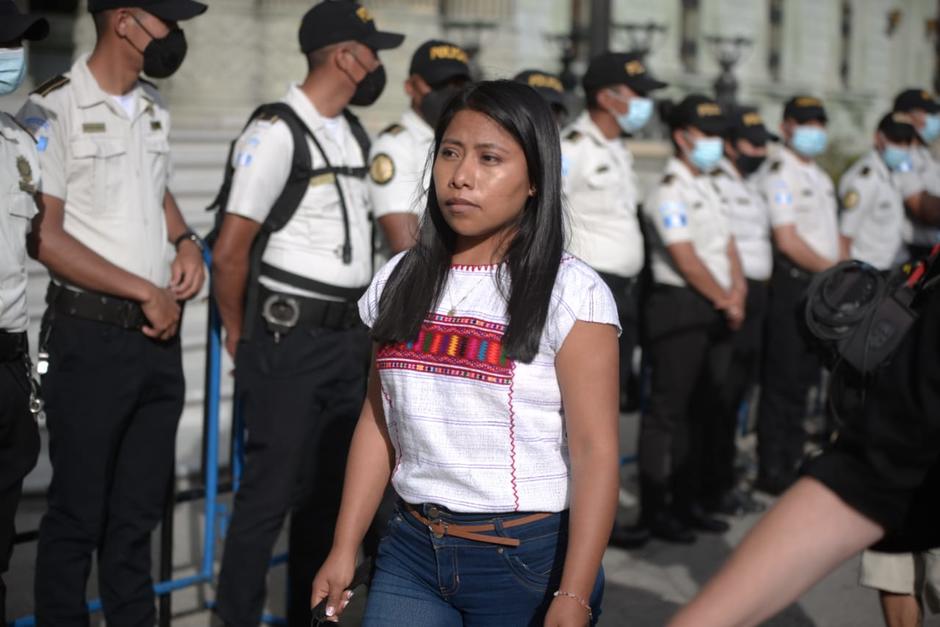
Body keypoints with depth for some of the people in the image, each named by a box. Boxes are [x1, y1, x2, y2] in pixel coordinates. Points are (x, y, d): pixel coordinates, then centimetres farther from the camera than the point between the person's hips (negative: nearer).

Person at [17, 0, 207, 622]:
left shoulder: (155, 108, 12)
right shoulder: (53, 110, -10)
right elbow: (44, 236, -15)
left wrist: (186, 240, 5)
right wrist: (145, 292, -13)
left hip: (160, 335, 7)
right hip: (92, 338, -6)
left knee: (140, 507, 14)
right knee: (79, 510, 4)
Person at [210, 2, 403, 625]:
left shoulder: (353, 132, 13)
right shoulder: (278, 132, -14)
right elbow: (230, 251, -15)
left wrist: (360, 326, 13)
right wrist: (240, 336, -3)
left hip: (349, 335, 8)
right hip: (291, 339, -8)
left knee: (332, 487, 13)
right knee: (272, 488, -2)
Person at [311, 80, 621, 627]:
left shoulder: (570, 293, -10)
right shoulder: (401, 282, 5)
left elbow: (595, 452, -15)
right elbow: (379, 423, 9)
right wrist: (344, 549, 3)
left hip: (530, 560, -3)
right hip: (412, 551, 4)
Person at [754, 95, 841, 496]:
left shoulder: (820, 176, 20)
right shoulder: (779, 173, -9)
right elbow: (787, 240, -16)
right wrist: (833, 271, -10)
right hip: (792, 286, -9)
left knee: (803, 379, 14)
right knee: (783, 382, -5)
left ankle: (791, 461, 24)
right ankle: (772, 471, 2)